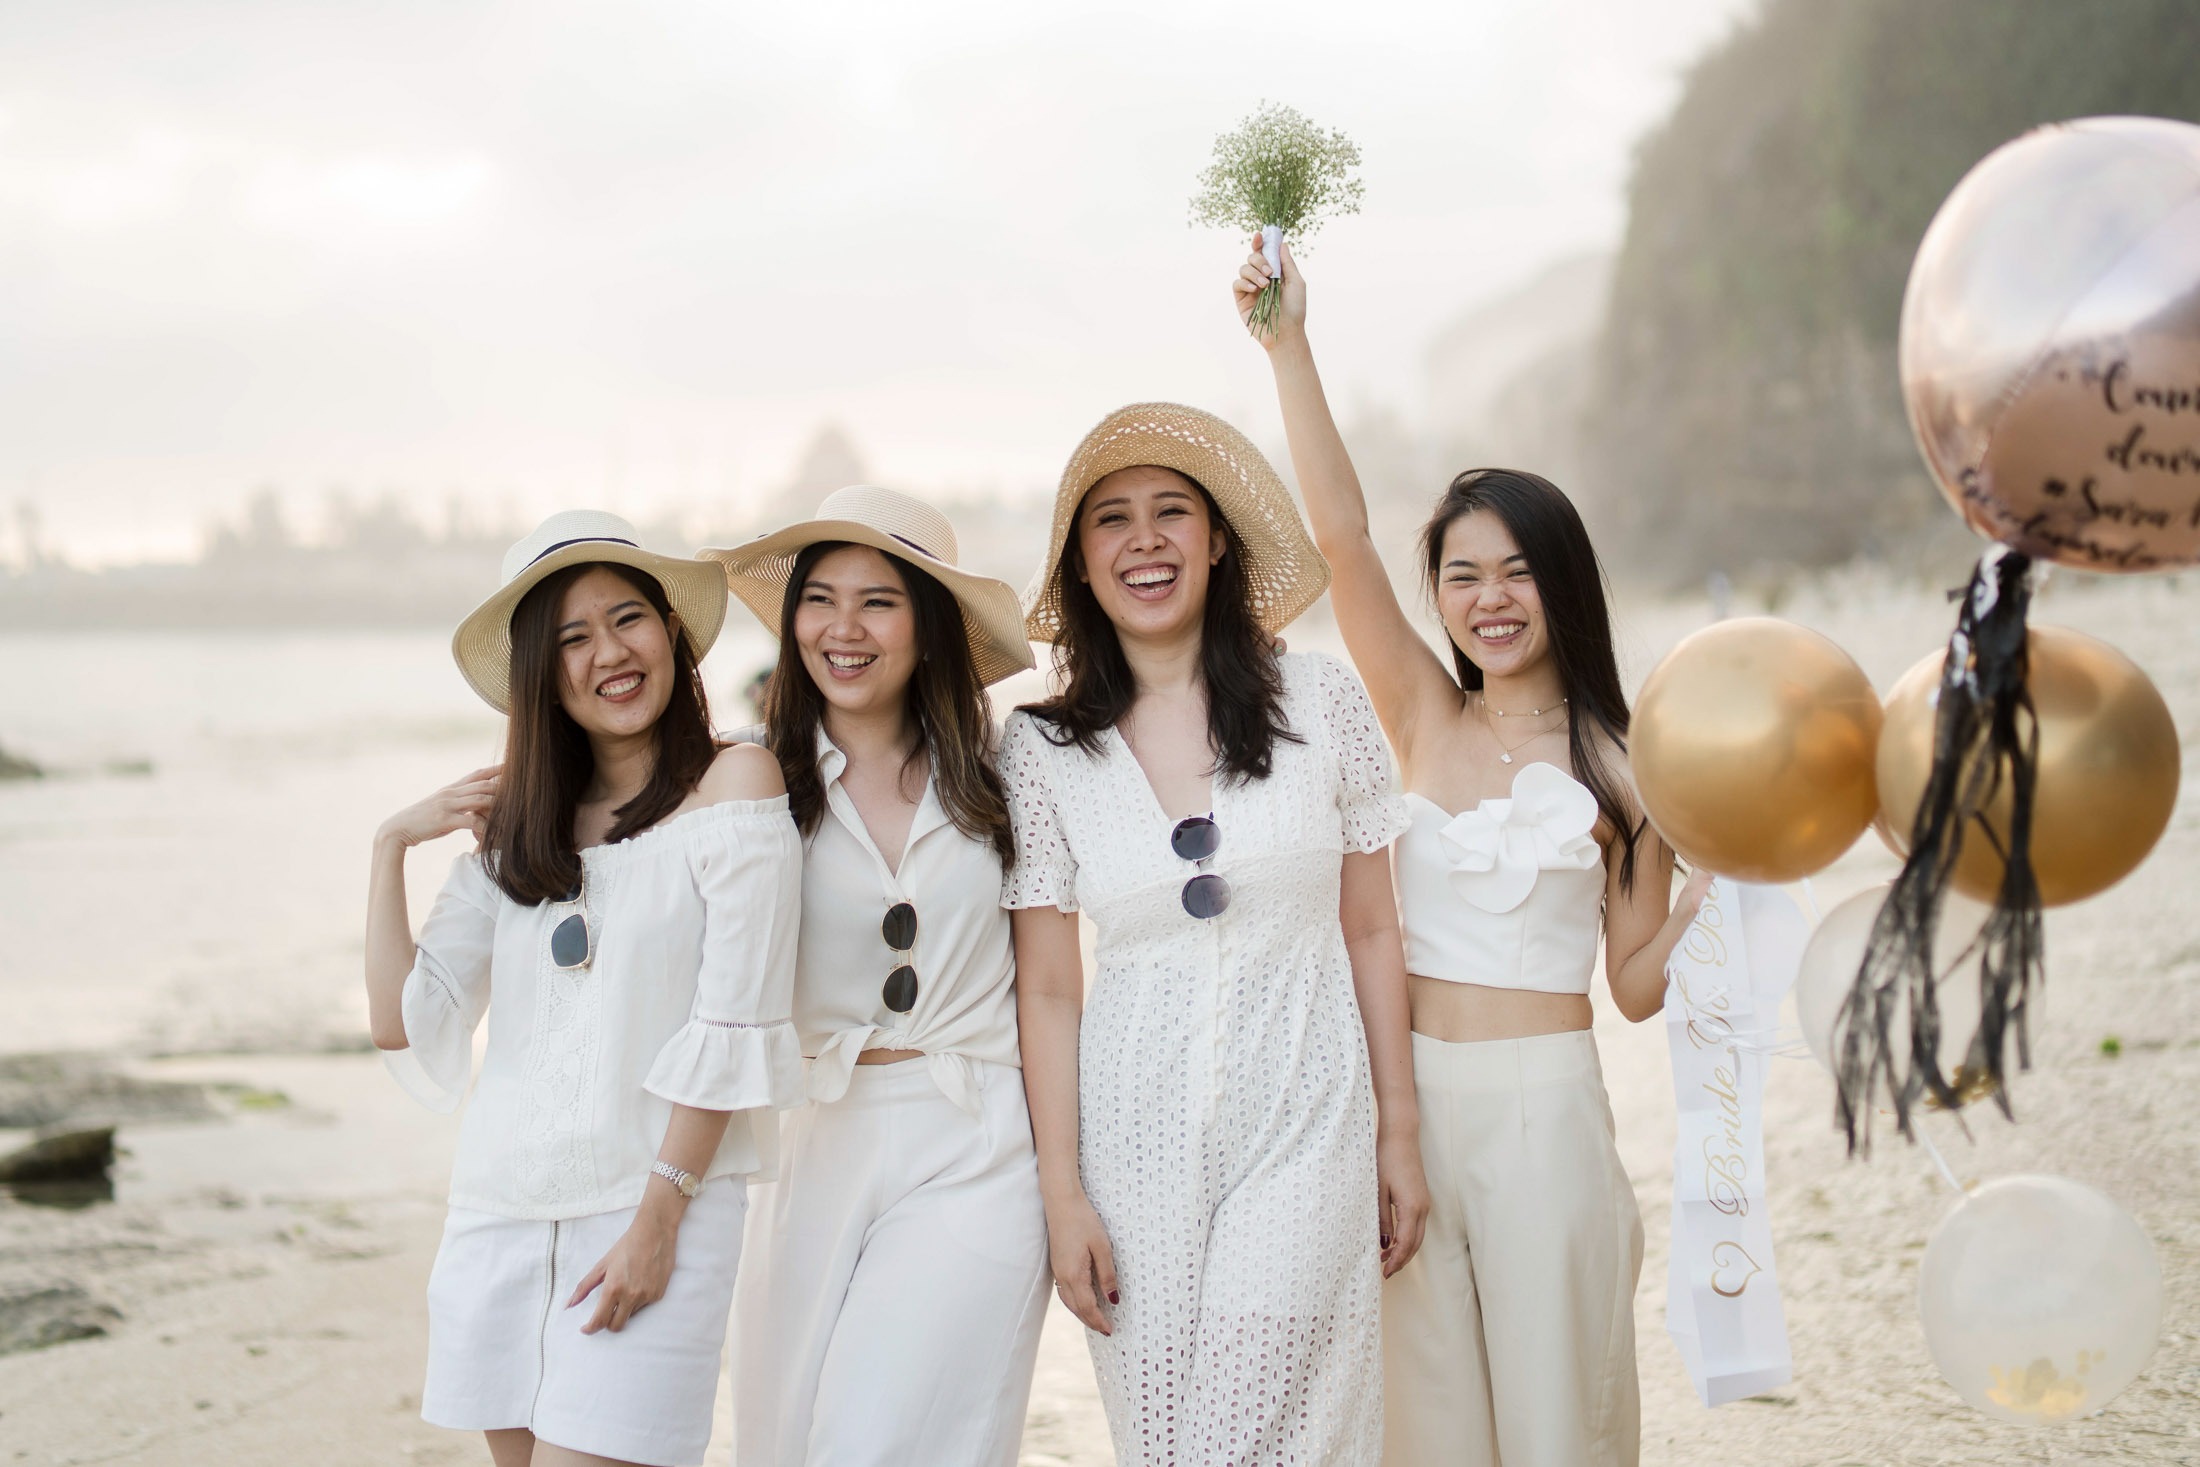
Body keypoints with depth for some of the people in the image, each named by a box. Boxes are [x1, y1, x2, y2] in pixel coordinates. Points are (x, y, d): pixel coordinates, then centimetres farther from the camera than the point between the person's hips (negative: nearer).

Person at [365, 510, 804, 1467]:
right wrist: (391, 844, 3)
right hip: (500, 1211, 5)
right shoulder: (513, 827, 12)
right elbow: (402, 1021, 8)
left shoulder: (733, 782, -4)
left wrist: (659, 1219, -14)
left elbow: (731, 1027, -10)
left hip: (653, 1209, -5)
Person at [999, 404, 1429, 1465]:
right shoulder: (1040, 751, 1)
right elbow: (1046, 990, 2)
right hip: (1137, 1133, 1)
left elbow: (1370, 931, 6)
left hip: (1303, 1123, -1)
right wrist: (1062, 1195, -2)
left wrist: (1399, 1137, 6)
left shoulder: (1319, 701, 1)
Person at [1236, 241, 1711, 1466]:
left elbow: (1637, 983, 2)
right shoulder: (1425, 720, 5)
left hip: (1545, 1104, -2)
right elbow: (1342, 532, -5)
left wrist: (1718, 877, -13)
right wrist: (1288, 345, -12)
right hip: (1409, 1092, 3)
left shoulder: (1622, 766, 0)